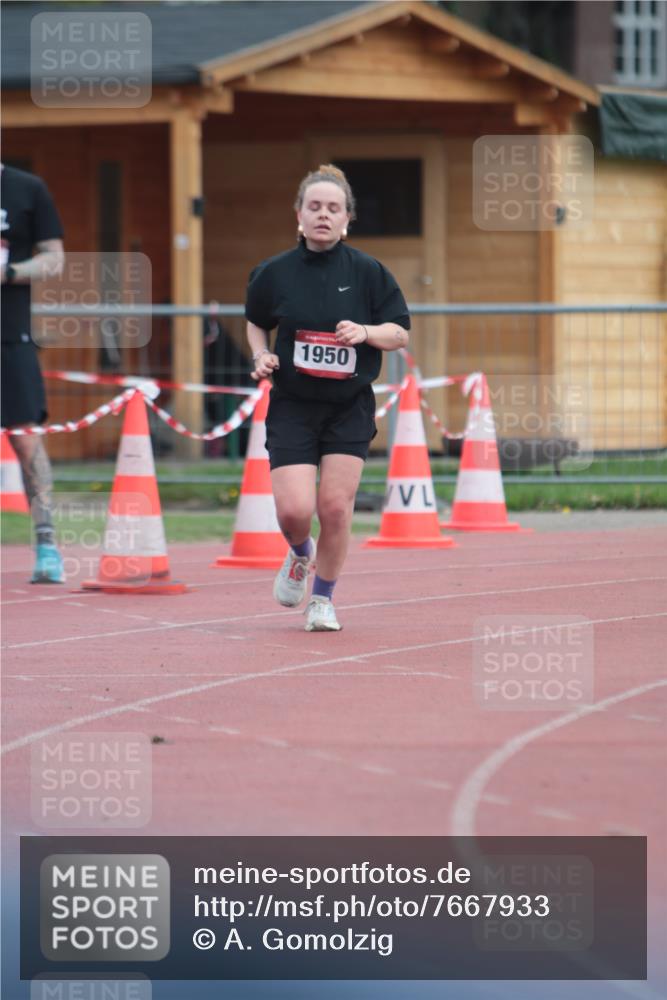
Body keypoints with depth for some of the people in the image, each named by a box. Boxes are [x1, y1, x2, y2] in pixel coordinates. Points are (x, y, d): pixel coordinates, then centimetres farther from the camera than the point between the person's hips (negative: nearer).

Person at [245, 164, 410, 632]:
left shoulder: (368, 272, -3)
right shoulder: (275, 273, -1)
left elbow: (401, 332, 2)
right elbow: (256, 323, 17)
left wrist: (365, 332, -17)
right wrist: (262, 356, -2)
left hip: (350, 407, 0)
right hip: (292, 405, 0)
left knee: (336, 507, -6)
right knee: (295, 510, -12)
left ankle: (323, 599, 16)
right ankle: (300, 556, 26)